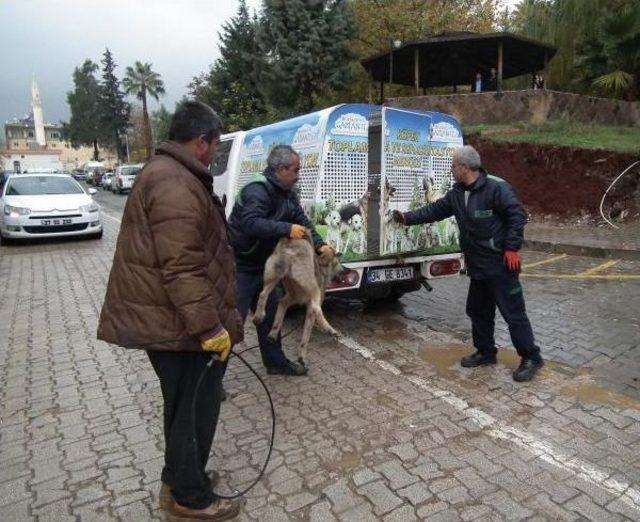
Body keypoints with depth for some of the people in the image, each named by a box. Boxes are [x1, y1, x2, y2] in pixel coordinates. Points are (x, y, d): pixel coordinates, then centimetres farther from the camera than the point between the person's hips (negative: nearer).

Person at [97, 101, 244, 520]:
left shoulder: (167, 172, 15)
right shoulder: (176, 185, -22)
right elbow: (181, 269, -28)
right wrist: (210, 326, -24)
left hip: (169, 318, 11)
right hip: (177, 324, -11)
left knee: (186, 405, 23)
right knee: (194, 407, 5)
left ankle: (180, 478, 41)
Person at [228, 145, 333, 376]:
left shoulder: (287, 193, 8)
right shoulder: (258, 190, -23)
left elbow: (302, 220, 8)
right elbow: (250, 223, -36)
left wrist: (320, 245, -5)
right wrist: (287, 229, -33)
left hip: (261, 265, 10)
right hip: (239, 266, -9)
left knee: (269, 313, 17)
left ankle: (275, 361, 33)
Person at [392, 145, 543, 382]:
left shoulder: (496, 187, -16)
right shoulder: (456, 193, 9)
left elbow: (517, 216, -17)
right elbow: (434, 210, 18)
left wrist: (512, 248, -19)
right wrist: (407, 218, 17)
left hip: (500, 265, -9)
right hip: (477, 266, 9)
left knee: (513, 312, -1)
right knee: (478, 311, 17)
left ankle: (531, 358, 12)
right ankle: (486, 352, 33)